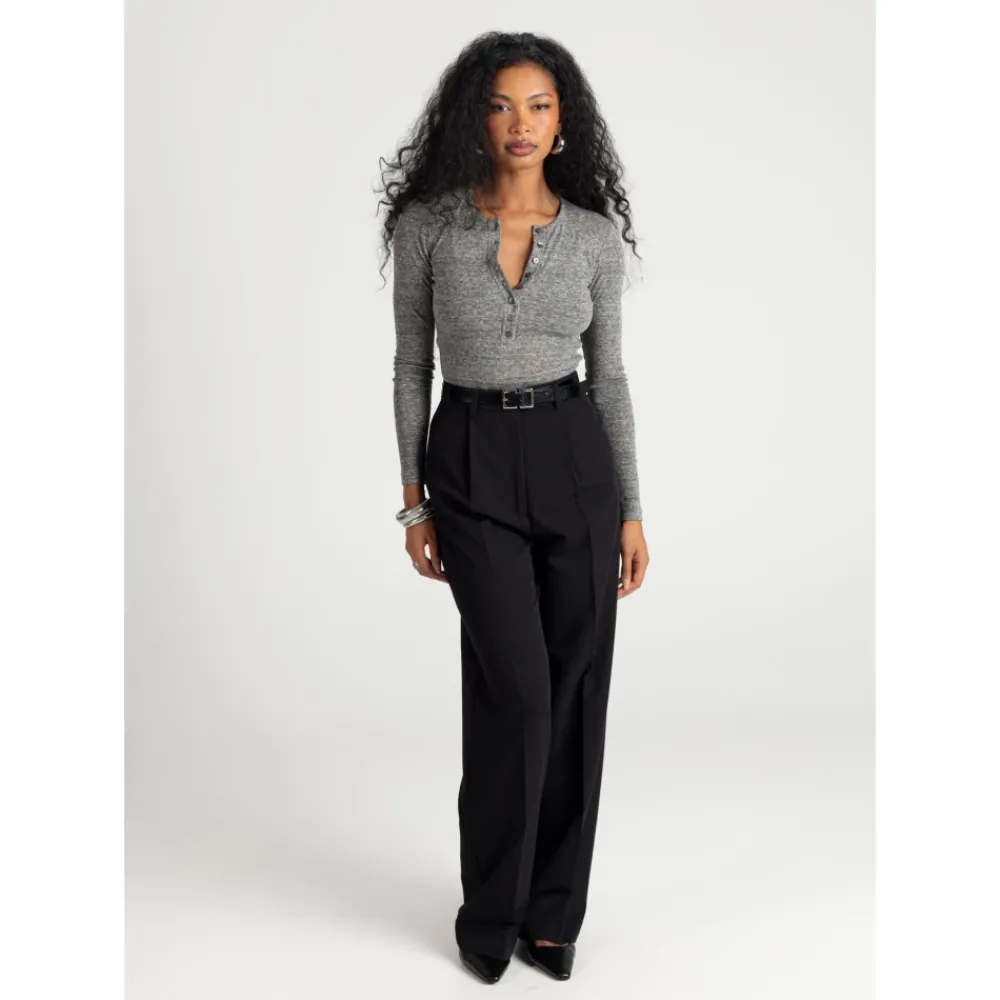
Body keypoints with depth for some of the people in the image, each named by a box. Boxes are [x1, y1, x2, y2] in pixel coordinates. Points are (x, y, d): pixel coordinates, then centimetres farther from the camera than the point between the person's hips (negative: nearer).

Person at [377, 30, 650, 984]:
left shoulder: (594, 233, 2)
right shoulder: (429, 221, -2)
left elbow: (609, 375, 6)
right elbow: (412, 364, 3)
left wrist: (632, 509, 3)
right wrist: (415, 498, 0)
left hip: (573, 456, 2)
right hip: (471, 463, -2)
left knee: (576, 686, 5)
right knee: (516, 690, -7)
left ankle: (552, 909, 23)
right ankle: (491, 914, 15)